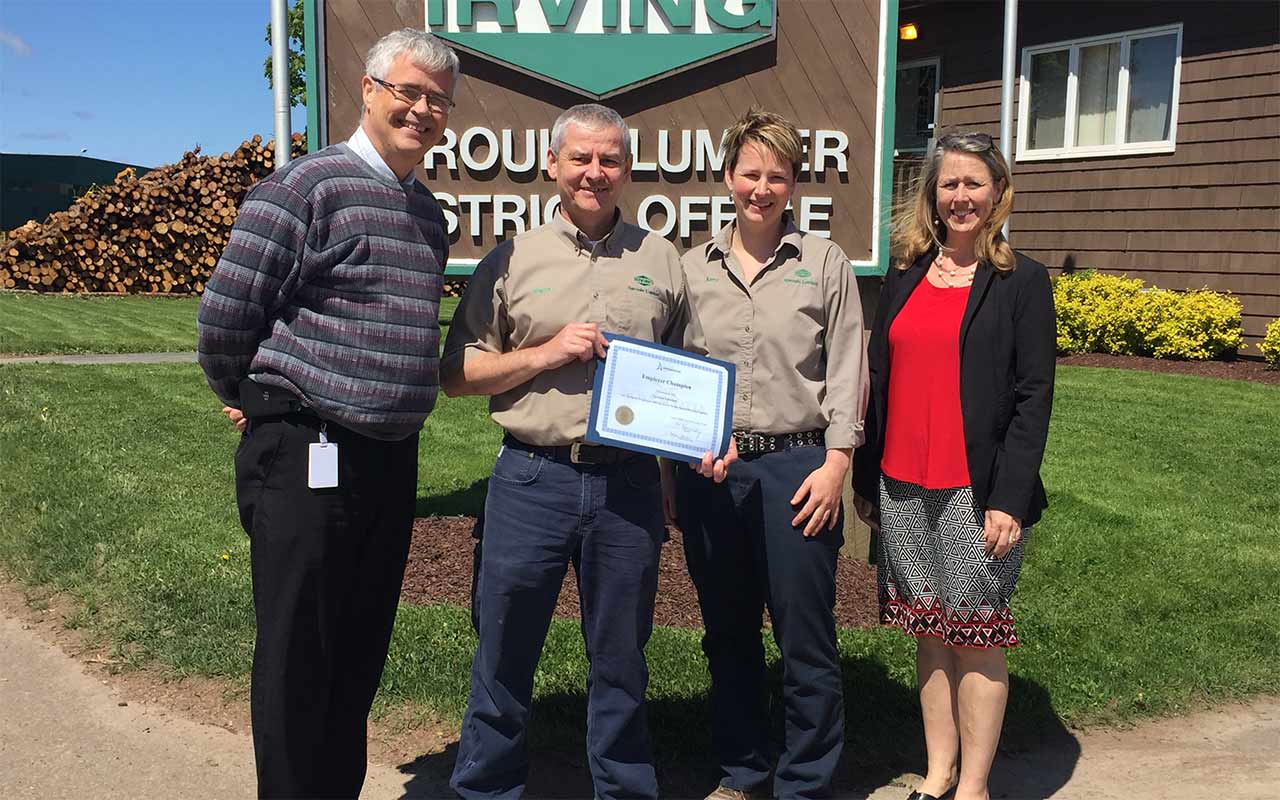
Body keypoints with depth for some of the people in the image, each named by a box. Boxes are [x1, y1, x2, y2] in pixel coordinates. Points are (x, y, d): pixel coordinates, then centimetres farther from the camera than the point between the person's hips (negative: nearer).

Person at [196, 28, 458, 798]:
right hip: (309, 458, -7)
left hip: (393, 457, 7)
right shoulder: (309, 184, -10)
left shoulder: (431, 212, 14)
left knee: (361, 653, 17)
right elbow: (226, 312, -11)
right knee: (298, 658, 4)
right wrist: (256, 401, 3)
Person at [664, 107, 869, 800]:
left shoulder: (824, 263, 2)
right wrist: (669, 470, 9)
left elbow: (846, 371, 1)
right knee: (727, 633, 13)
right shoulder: (694, 268, 9)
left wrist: (835, 464, -7)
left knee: (805, 638, 1)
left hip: (795, 466, -3)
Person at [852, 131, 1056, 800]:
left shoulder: (1022, 282, -2)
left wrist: (1010, 498, -14)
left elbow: (1033, 397, -7)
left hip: (977, 492, -4)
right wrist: (865, 478, 10)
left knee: (976, 636, 3)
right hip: (903, 487, 4)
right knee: (928, 629, 11)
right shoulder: (904, 277, 10)